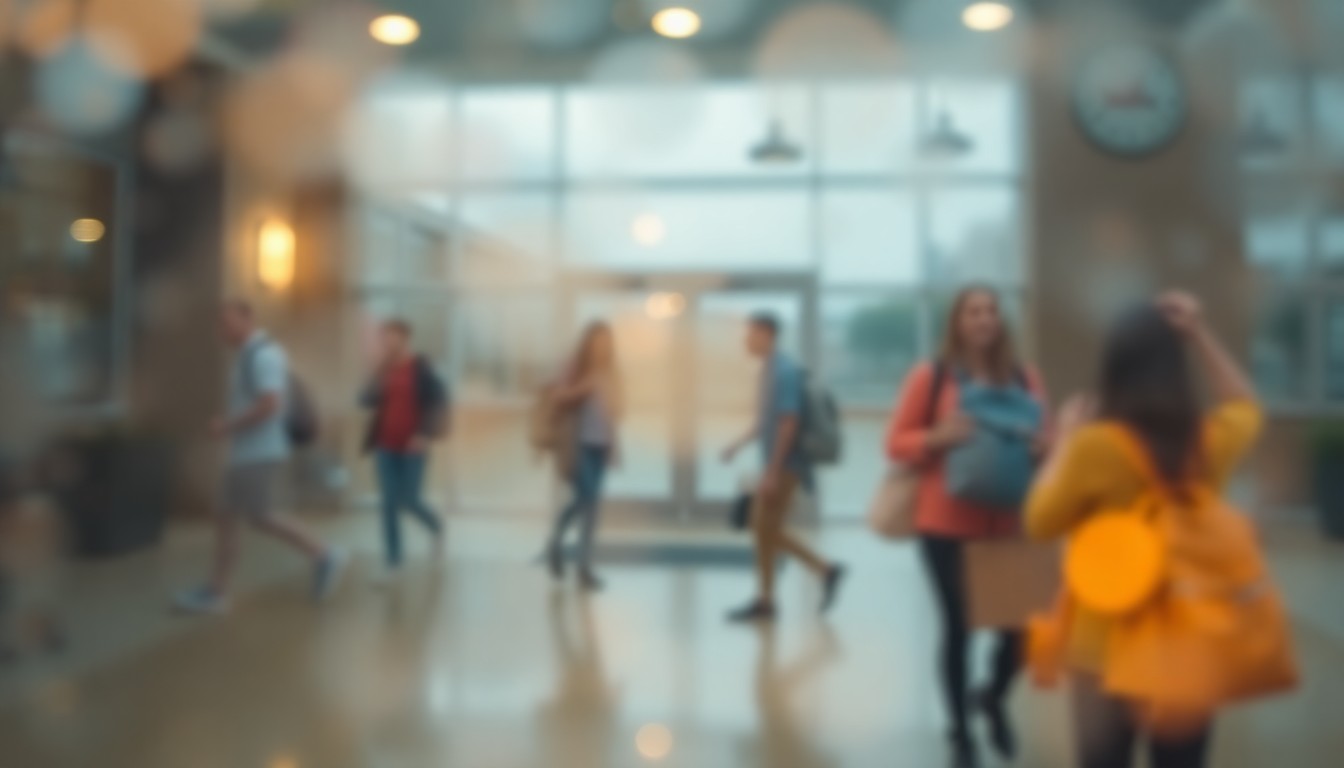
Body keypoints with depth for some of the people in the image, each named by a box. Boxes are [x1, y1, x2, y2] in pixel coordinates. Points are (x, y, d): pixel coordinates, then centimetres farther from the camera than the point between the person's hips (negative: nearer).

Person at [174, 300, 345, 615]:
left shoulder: (264, 354, -16)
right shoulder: (251, 356, 17)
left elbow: (270, 405, -26)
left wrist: (229, 426, -16)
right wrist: (229, 425, 13)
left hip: (260, 454, -10)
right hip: (248, 453, 10)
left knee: (261, 518, -6)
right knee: (226, 518, 10)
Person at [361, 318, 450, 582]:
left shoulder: (421, 368, -9)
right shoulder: (384, 370, 7)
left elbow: (438, 401, -11)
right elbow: (367, 401, 2)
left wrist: (426, 435, -18)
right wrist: (381, 373, -11)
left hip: (411, 447, -4)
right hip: (386, 446, 5)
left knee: (409, 500, 1)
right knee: (389, 503, 2)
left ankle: (436, 525, 34)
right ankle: (393, 561, 10)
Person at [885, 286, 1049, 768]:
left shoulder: (1024, 379, 6)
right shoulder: (930, 377, -2)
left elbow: (1043, 437, 12)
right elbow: (897, 444, -2)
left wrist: (1043, 445, -11)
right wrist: (940, 436, -20)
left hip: (1009, 525, 3)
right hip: (946, 525, -3)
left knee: (1023, 624, 2)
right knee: (957, 629, 5)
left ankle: (995, 697, 37)